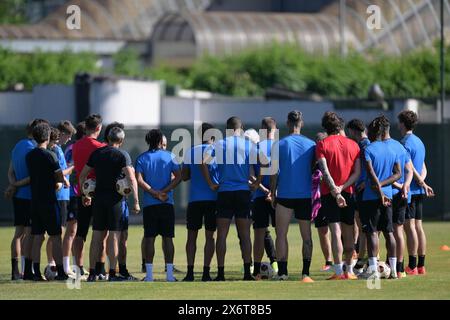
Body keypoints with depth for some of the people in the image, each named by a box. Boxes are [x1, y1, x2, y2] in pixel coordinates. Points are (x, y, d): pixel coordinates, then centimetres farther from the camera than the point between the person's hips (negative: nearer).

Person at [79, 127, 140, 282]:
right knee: (113, 236, -2)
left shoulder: (96, 154, 8)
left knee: (97, 236, 9)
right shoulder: (120, 156, -7)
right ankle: (112, 273, -4)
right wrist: (136, 201, -13)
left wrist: (85, 196, 24)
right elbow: (131, 179, -15)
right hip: (114, 199, -4)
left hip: (98, 199, 4)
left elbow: (82, 176, 13)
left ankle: (93, 272, 9)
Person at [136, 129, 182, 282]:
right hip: (167, 204, 0)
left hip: (149, 204, 0)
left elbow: (139, 180, -9)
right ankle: (169, 273, -1)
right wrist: (164, 192, -10)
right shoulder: (169, 156, 3)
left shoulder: (141, 158, 3)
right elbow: (178, 177, -6)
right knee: (168, 238, 3)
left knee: (149, 238, 2)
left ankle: (149, 274, -3)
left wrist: (155, 193, -10)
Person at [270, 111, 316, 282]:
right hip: (306, 195, 1)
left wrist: (273, 194, 6)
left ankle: (282, 272, -2)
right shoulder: (311, 145, 2)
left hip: (284, 195, -1)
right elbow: (314, 171, 6)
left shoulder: (279, 145, -3)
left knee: (281, 235, 5)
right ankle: (305, 273, -1)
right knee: (306, 236, 6)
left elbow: (274, 173, -2)